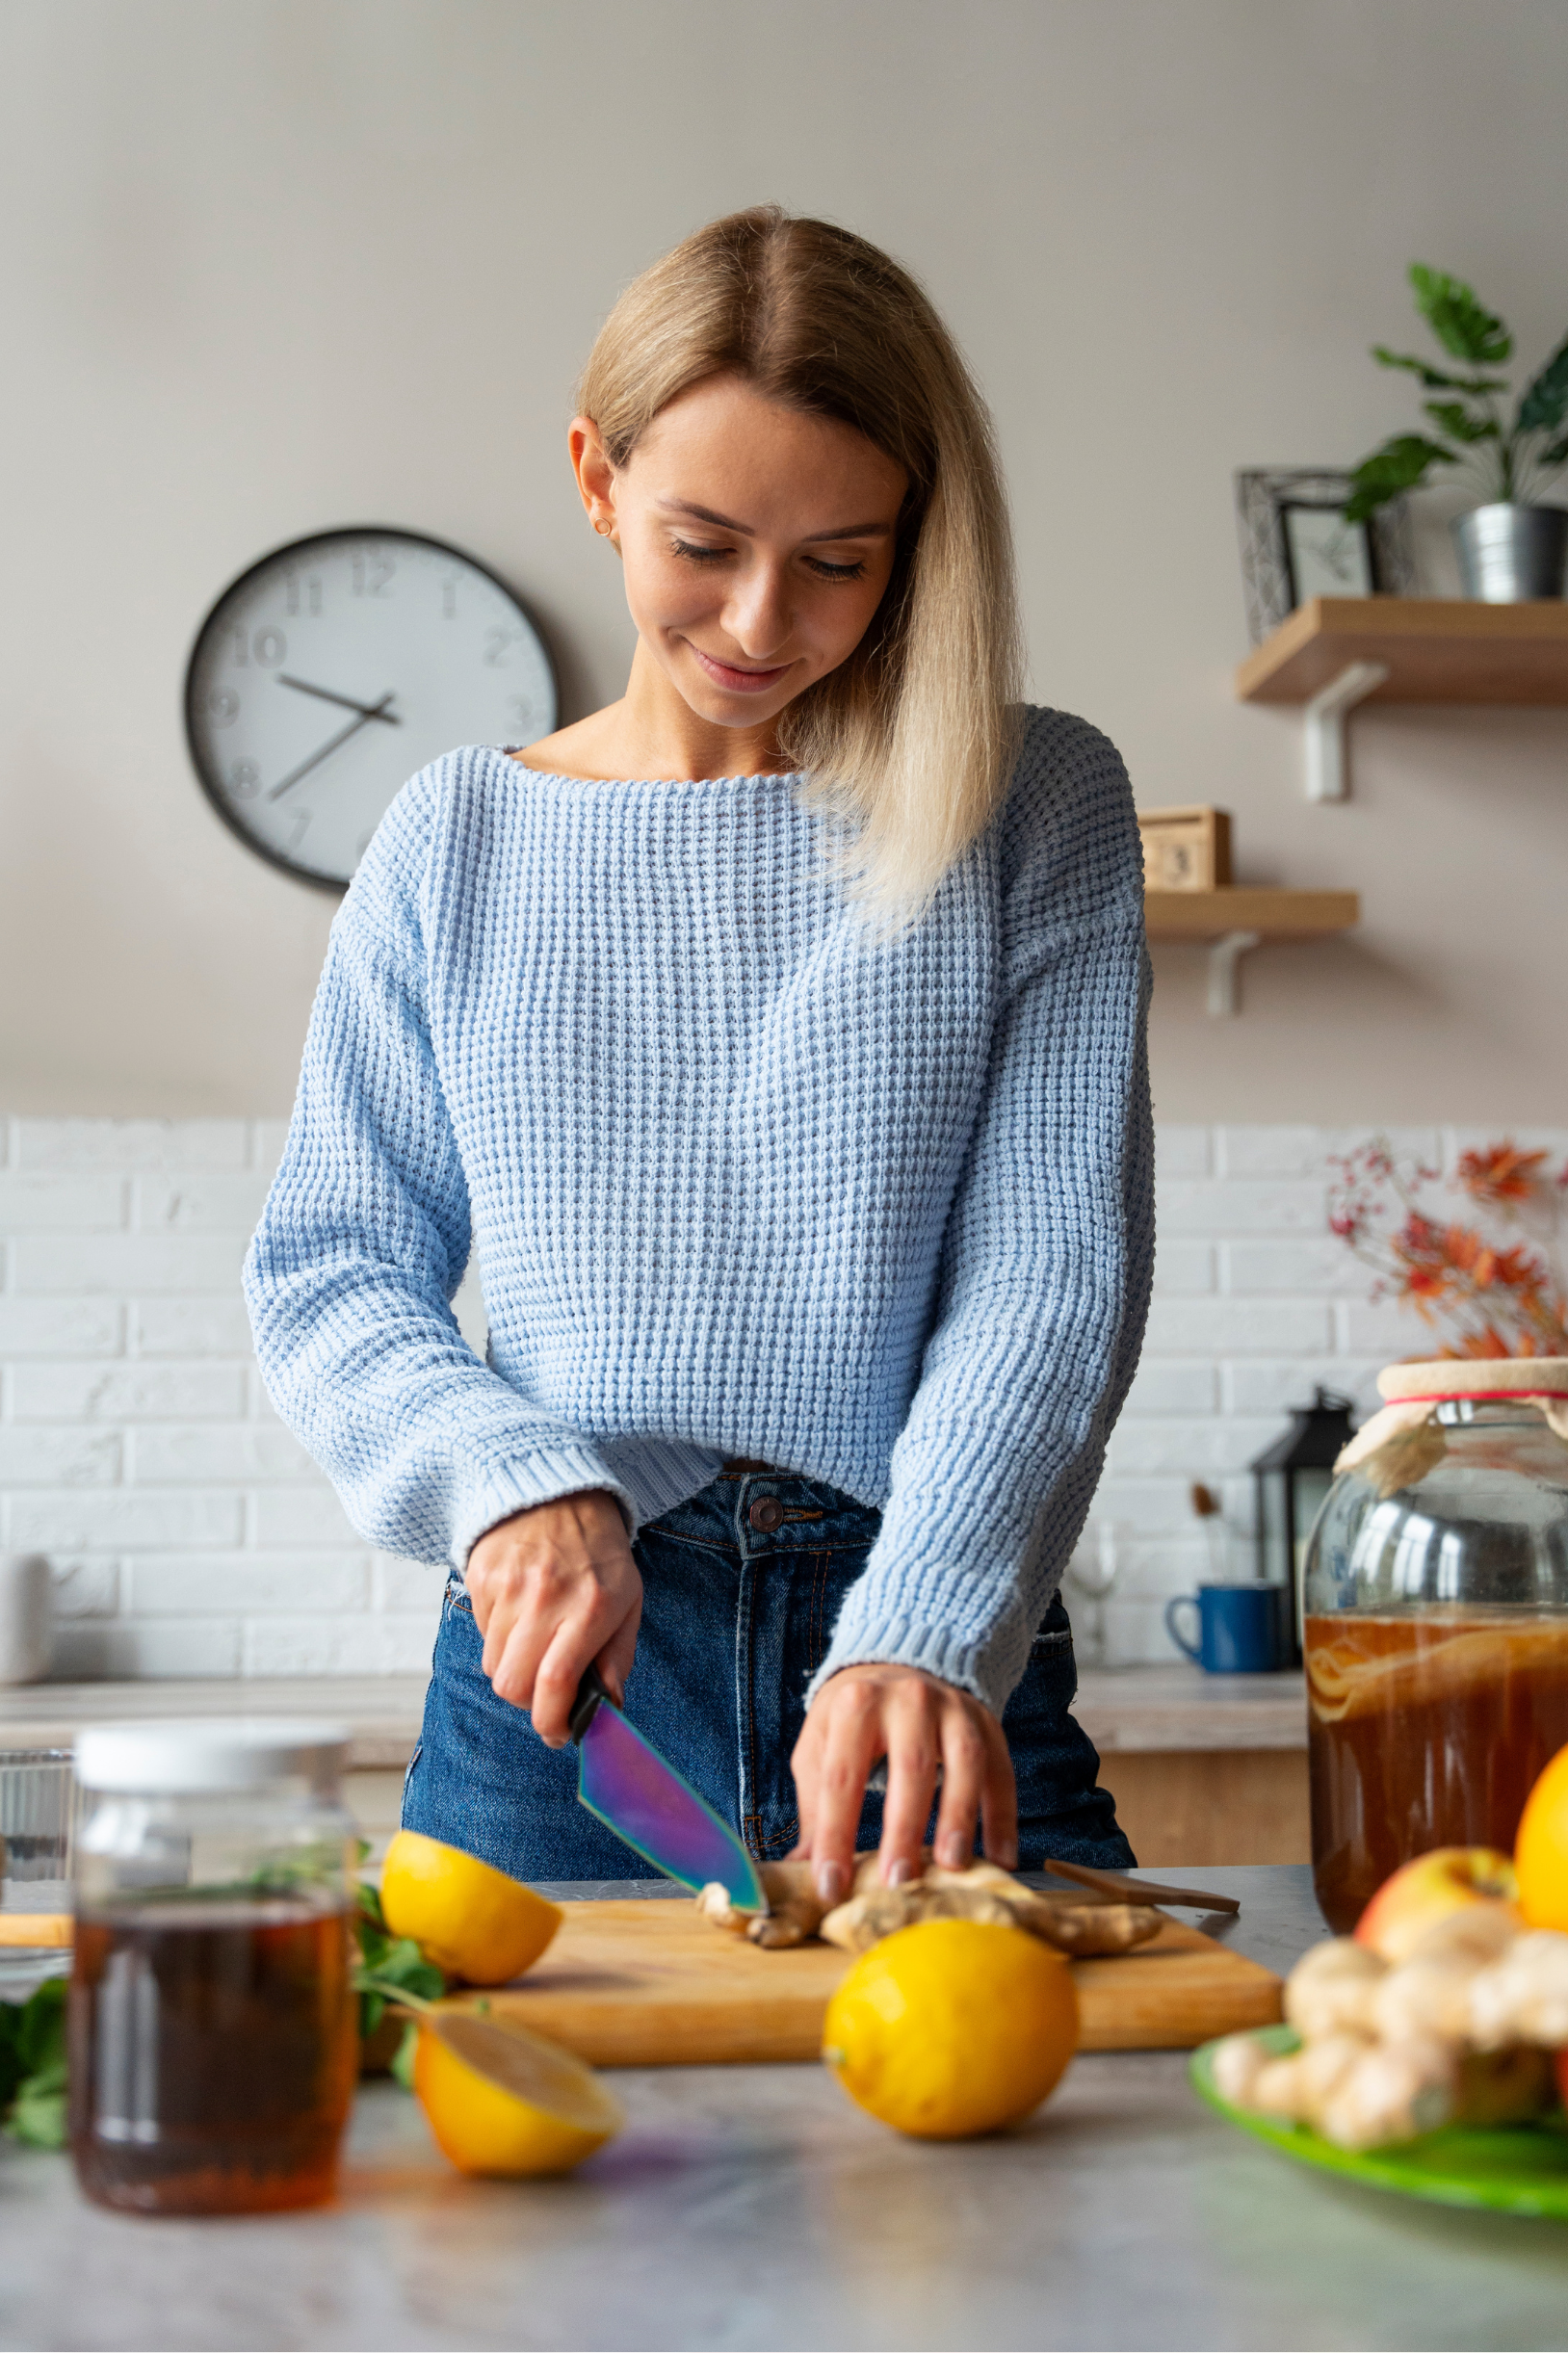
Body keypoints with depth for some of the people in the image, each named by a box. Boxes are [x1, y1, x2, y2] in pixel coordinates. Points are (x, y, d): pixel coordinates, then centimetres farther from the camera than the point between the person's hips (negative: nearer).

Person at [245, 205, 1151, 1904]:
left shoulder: (1032, 809, 2)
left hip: (940, 1665, 0)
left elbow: (1056, 1267, -7)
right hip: (554, 1666, 1)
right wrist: (513, 1481, -13)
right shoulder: (460, 840, 7)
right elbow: (324, 1271, 7)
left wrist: (925, 1632, -22)